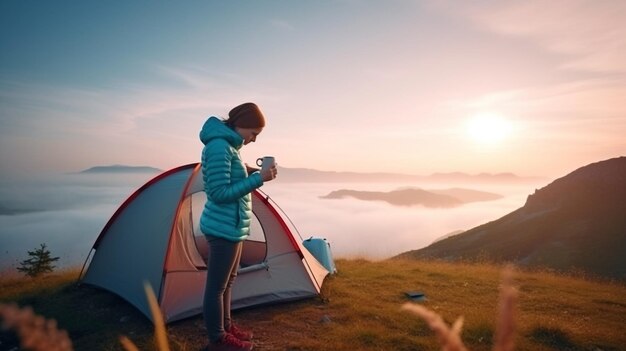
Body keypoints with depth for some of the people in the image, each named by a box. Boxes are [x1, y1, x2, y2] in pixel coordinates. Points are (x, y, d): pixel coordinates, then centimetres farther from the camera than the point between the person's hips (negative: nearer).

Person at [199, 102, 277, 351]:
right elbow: (220, 193, -23)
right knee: (217, 286, 6)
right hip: (224, 227, -10)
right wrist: (257, 179, -21)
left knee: (227, 281, 20)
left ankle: (226, 327, 36)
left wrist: (250, 173, 4)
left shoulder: (227, 144, 11)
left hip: (232, 226, 10)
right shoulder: (220, 146, -20)